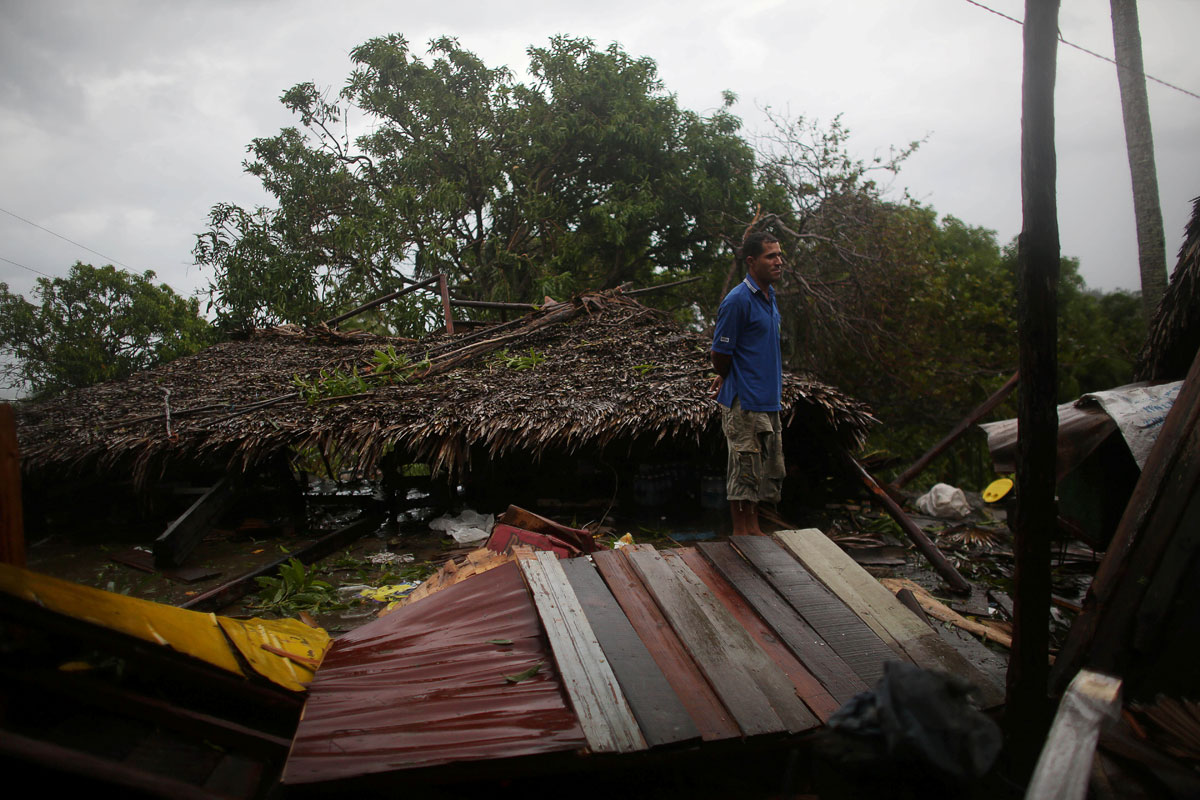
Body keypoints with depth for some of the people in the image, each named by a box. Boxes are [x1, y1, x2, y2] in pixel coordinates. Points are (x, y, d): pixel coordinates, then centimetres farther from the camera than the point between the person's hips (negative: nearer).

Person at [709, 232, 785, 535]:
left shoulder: (769, 295, 12)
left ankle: (753, 528, 25)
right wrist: (726, 379, 6)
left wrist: (725, 377, 15)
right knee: (745, 468, 0)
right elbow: (720, 354, -12)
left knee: (768, 467, 13)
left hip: (769, 399, 9)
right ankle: (741, 532, 12)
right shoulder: (737, 300, -16)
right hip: (745, 401, -9)